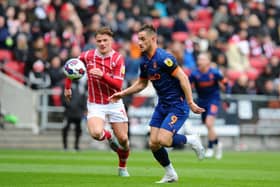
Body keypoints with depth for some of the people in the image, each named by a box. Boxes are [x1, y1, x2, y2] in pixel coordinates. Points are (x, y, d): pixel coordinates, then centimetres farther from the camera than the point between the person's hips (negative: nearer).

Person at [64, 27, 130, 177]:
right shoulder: (87, 56, -5)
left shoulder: (118, 59, -10)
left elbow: (118, 86, -19)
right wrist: (67, 86, 14)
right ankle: (109, 137, 12)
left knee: (123, 139, 1)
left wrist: (102, 76, -33)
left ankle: (122, 167, 30)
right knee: (96, 133, -27)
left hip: (114, 103, 0)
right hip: (95, 105, 0)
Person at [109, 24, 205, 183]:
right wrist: (123, 94, 13)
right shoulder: (145, 61, 7)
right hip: (162, 105, 8)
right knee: (153, 144, 1)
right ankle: (170, 175, 18)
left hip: (178, 105, -8)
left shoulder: (164, 58, -20)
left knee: (163, 140, -21)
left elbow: (183, 78, -21)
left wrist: (190, 102, -24)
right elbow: (141, 83, 23)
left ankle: (191, 140, 6)